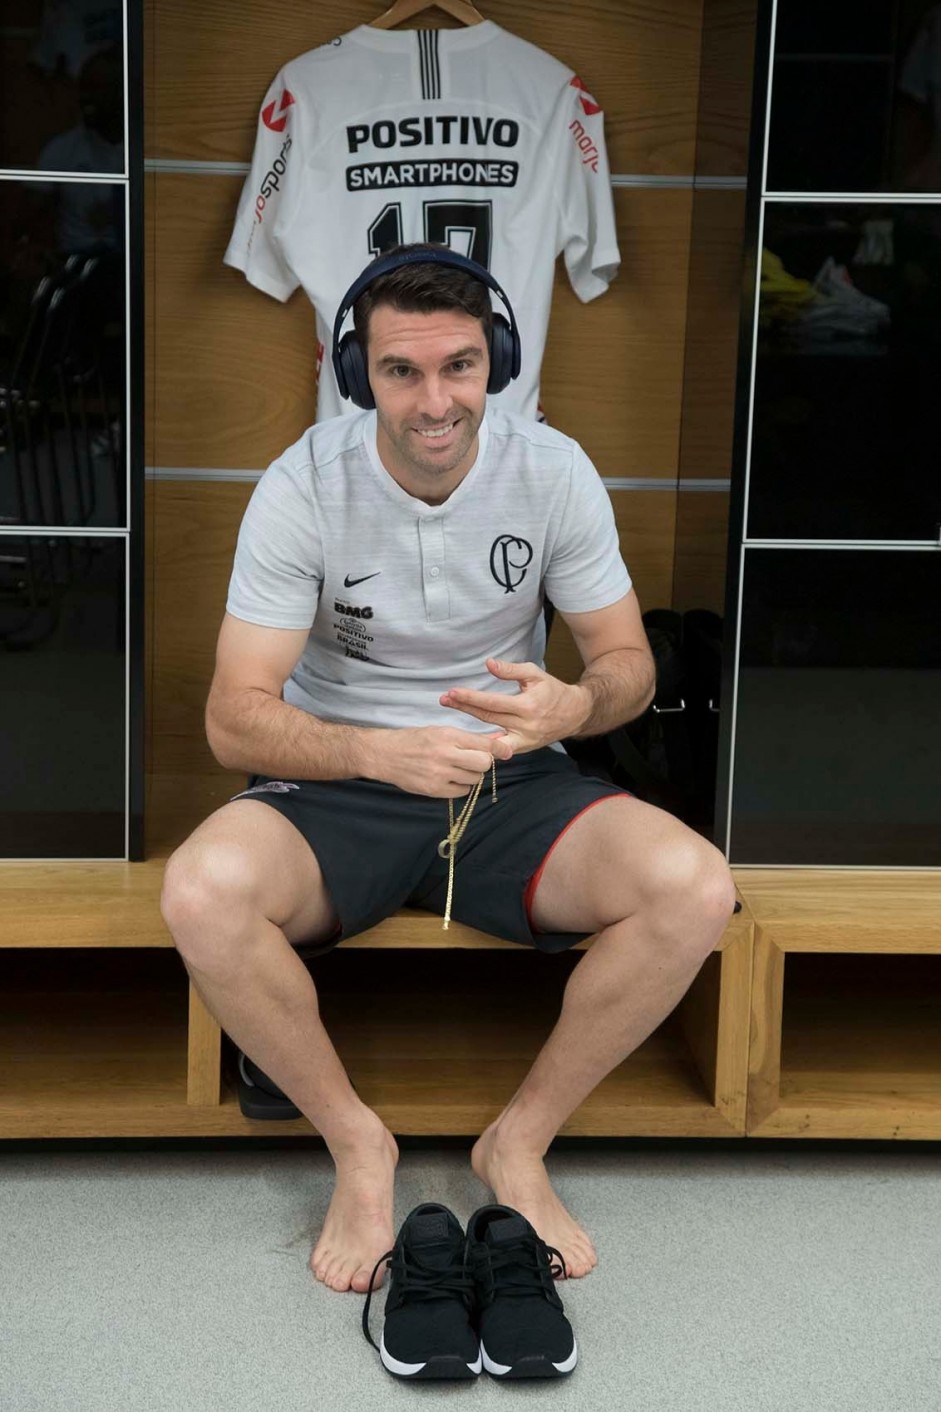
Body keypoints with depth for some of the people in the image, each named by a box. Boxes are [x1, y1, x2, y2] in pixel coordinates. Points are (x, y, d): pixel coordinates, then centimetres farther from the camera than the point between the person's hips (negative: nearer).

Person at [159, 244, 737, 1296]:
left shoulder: (554, 471, -6)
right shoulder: (303, 487, -12)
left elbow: (628, 661, 1)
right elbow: (235, 718, -15)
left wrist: (575, 705, -25)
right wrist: (380, 750, -34)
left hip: (510, 780, 2)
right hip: (338, 783, -1)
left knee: (694, 889, -26)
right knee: (203, 893, -33)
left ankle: (519, 1141, -4)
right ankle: (357, 1144, -8)